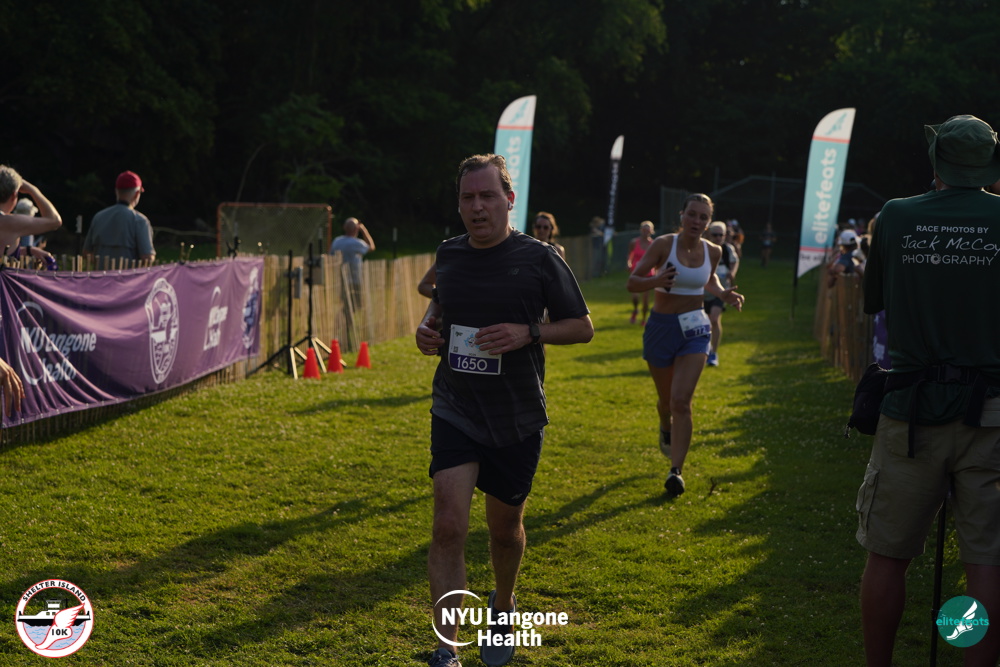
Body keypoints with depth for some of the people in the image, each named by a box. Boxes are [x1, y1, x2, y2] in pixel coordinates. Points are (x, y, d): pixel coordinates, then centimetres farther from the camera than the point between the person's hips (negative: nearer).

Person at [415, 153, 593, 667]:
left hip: (517, 420, -1)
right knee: (449, 528, -14)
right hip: (454, 412, 1)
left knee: (504, 528, 15)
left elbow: (583, 327, -2)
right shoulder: (449, 254, 2)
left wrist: (529, 332, -18)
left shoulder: (539, 258, -8)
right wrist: (428, 326, 1)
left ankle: (503, 608, 46)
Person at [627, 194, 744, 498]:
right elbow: (632, 282, -11)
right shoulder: (664, 244, -11)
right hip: (660, 327, -1)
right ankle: (666, 428, 53)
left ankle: (676, 471, -14)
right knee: (666, 399, 16)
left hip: (695, 330, 1)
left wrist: (724, 294, 1)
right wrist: (656, 281, -31)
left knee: (681, 401, -15)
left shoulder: (712, 251, -1)